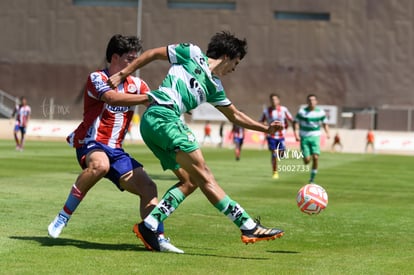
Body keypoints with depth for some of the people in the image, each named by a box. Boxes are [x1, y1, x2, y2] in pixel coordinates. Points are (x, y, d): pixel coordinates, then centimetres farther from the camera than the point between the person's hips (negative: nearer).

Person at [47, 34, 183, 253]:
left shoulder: (136, 84, 12)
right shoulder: (96, 78, -6)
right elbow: (112, 97, -27)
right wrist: (147, 97, -35)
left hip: (115, 150, 6)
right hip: (91, 144, -6)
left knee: (148, 187, -8)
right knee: (100, 165, -39)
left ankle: (158, 238, -2)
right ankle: (63, 217, -26)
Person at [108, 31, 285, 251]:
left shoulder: (214, 86, 25)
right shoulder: (193, 54, 6)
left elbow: (235, 115, 34)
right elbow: (153, 53, 11)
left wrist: (265, 128, 27)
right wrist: (123, 74, 8)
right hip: (162, 116, -9)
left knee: (190, 181, 2)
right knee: (204, 176, -13)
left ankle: (149, 225, -1)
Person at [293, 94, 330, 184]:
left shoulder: (320, 112, 3)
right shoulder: (302, 111, -3)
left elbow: (325, 123, 14)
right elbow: (296, 123, 0)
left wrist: (327, 133, -3)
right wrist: (296, 134, -13)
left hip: (315, 137, 1)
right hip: (304, 137, -1)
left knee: (315, 158, -14)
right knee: (307, 160, -8)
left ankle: (312, 178, -1)